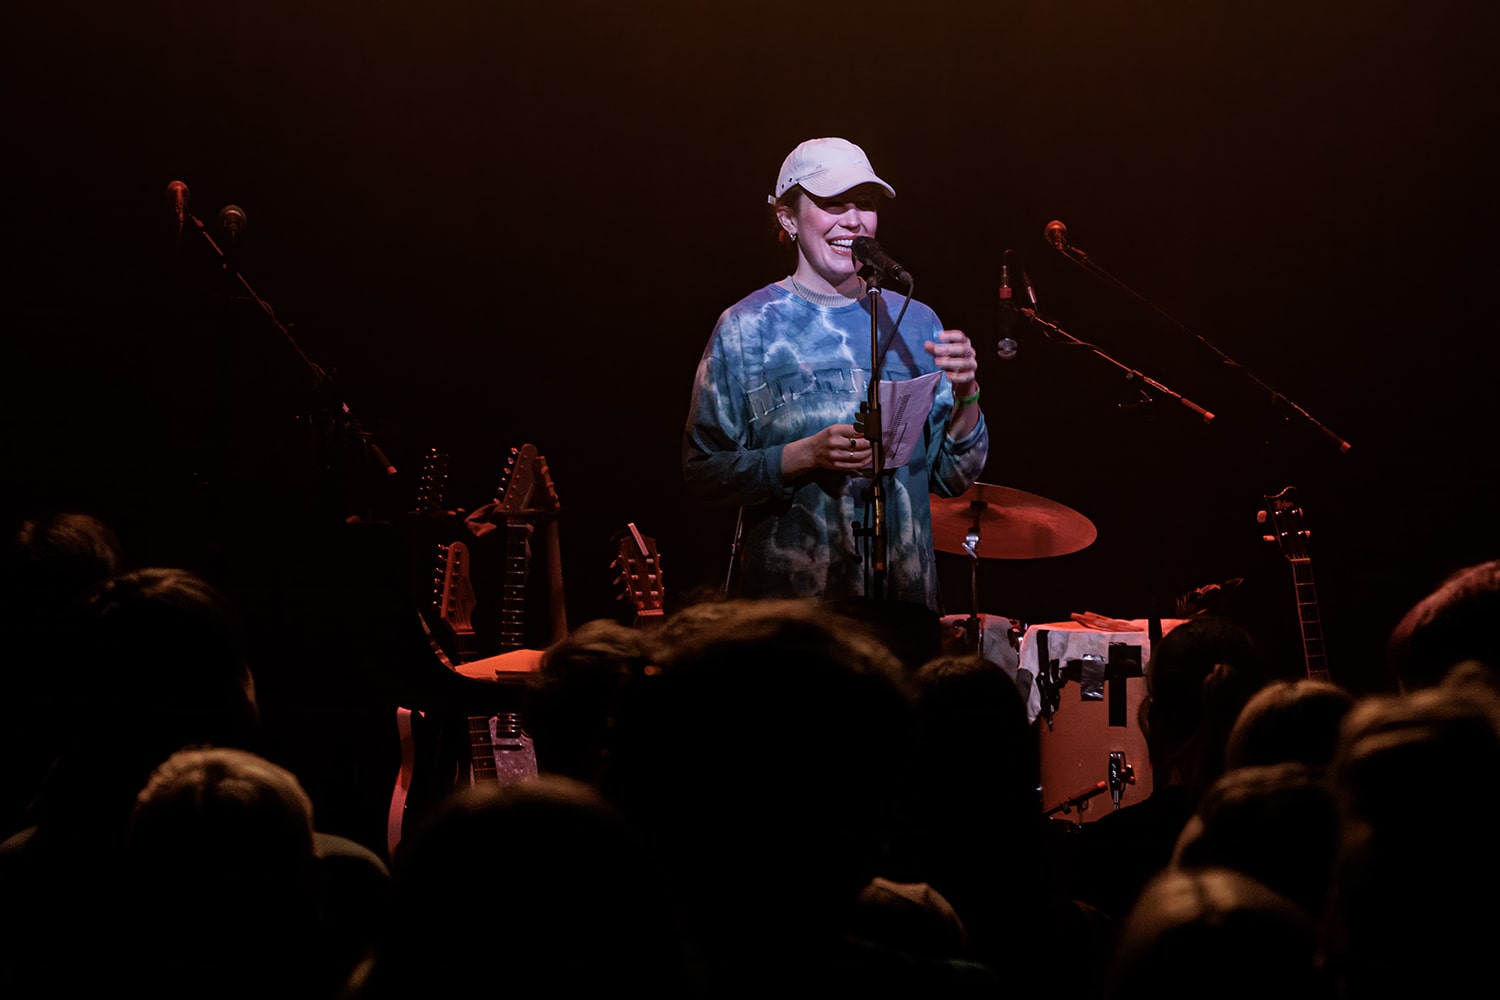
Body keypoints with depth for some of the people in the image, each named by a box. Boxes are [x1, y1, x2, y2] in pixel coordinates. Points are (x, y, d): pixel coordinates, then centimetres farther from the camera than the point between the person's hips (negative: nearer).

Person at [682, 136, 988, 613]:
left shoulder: (915, 323, 10)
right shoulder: (746, 329, -2)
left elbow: (954, 477, 10)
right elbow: (702, 474, -5)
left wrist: (965, 396, -7)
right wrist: (806, 456, -18)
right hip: (788, 599, -3)